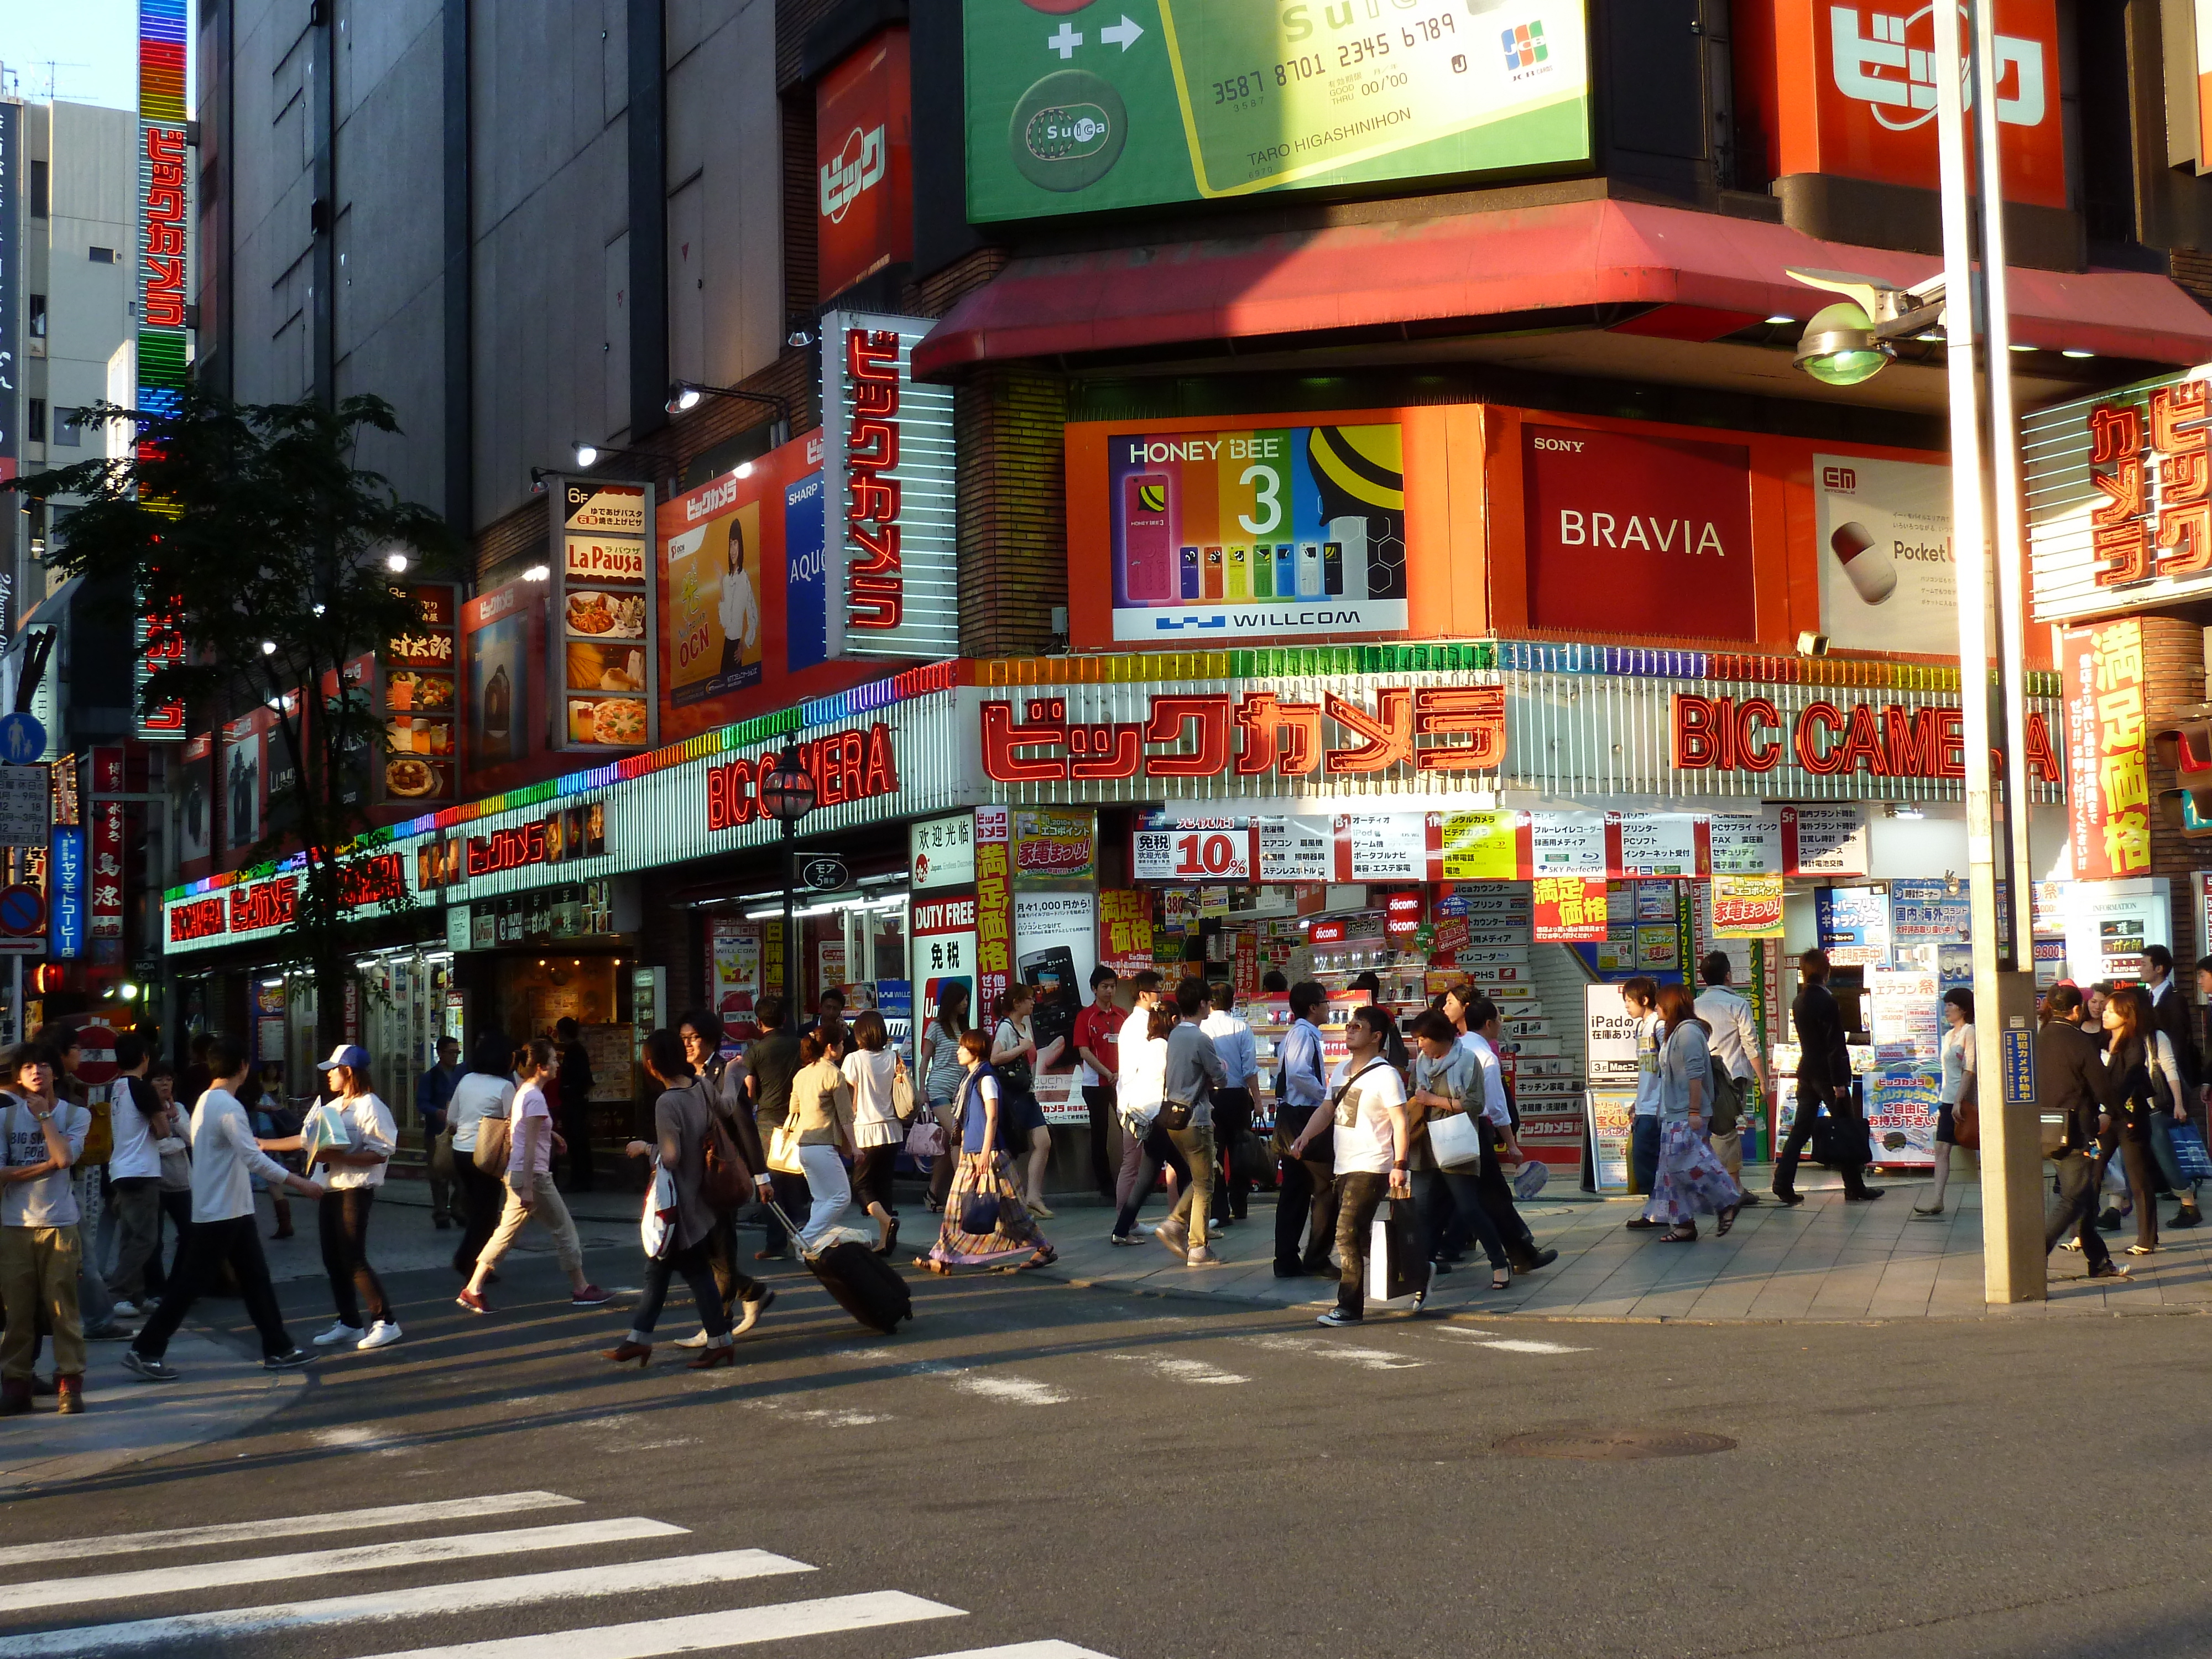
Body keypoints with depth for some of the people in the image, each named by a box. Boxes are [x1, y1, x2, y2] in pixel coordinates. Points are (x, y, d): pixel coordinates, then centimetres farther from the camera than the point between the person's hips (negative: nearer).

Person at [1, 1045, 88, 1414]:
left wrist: (44, 1114, -7)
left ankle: (70, 1381, 3)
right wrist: (47, 1165, -11)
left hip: (60, 1224, -1)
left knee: (63, 1306, -2)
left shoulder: (76, 1114, 4)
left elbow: (65, 1156, -14)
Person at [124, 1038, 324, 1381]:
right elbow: (254, 1159, -26)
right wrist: (300, 1183, -24)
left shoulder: (206, 1101, 11)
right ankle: (144, 1352, 2)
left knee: (256, 1278, 11)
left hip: (234, 1211, 10)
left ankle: (278, 1348, 15)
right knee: (191, 1284, -4)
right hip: (219, 1213, -10)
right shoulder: (228, 1107, -20)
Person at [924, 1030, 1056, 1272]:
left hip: (987, 1153, -10)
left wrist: (986, 1152, -22)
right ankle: (944, 1258, 6)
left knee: (1006, 1206, -4)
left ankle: (1045, 1250, 4)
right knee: (958, 1204, 5)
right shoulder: (970, 1079, 16)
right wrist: (964, 1149, 24)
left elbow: (992, 1118, -18)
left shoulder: (986, 1079, -13)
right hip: (970, 1153, 10)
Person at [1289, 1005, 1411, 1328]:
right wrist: (1305, 1136, 1)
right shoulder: (1341, 1071, 15)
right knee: (1355, 1237, 11)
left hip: (1371, 1168, -9)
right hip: (1344, 1168, 9)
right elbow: (1327, 1111, 19)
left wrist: (1399, 1165, -19)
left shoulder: (1385, 1075, -9)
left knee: (1348, 1234, -13)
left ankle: (1349, 1307, -8)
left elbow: (1400, 1122, -12)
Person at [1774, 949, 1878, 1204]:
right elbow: (1835, 1045, -18)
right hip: (1827, 1074, -7)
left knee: (1800, 1129, 8)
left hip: (1806, 1072, 7)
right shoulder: (1827, 1002, -15)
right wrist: (1839, 1082, -17)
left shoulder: (1798, 1002, 8)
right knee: (1847, 1129, 4)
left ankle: (1783, 1186, 2)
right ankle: (1855, 1188, 9)